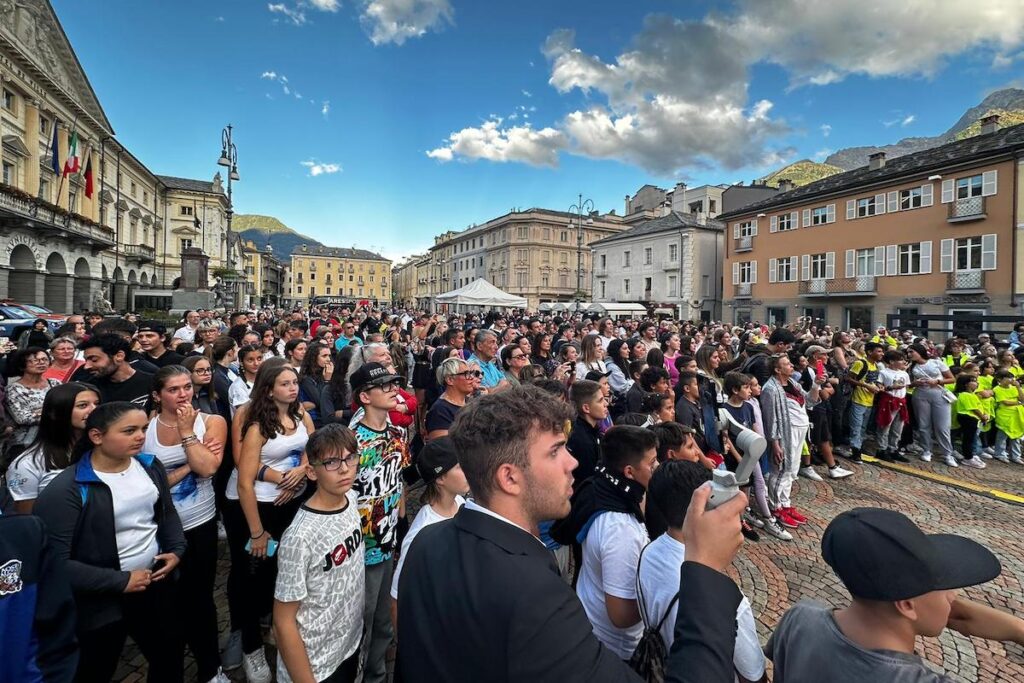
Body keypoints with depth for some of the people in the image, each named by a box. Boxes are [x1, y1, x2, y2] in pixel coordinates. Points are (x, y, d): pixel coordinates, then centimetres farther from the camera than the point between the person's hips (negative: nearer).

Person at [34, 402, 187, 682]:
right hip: (102, 602, -5)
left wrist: (176, 550, -2)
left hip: (155, 584, 5)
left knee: (171, 658, 23)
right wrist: (120, 581, -21)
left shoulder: (150, 466, -3)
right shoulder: (65, 490, -22)